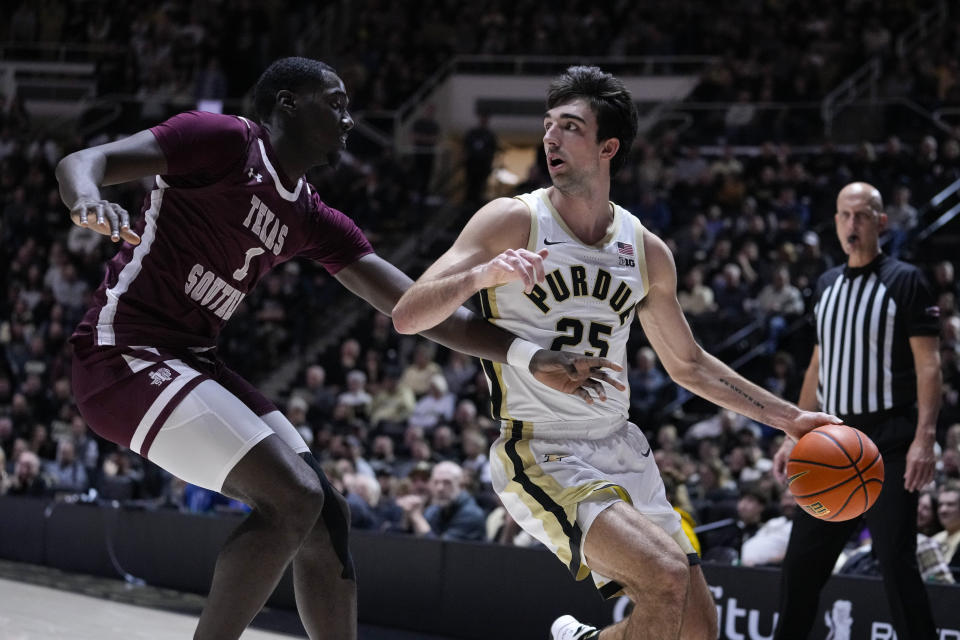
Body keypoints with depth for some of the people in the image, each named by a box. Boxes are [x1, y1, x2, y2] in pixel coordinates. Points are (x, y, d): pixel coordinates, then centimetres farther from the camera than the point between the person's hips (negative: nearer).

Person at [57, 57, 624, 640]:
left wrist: (533, 358, 5)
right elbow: (83, 162, -17)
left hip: (192, 364, 9)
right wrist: (87, 201, -42)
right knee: (293, 499, -19)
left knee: (324, 518, 7)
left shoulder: (311, 220, 14)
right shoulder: (227, 140, -9)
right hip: (126, 353, -9)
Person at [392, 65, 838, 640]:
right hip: (541, 456, -6)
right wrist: (481, 276, -31)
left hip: (620, 451, 6)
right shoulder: (514, 221, -7)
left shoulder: (646, 251, 8)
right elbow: (407, 316, -13)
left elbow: (687, 363, 20)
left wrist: (789, 418, 16)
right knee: (667, 577, -27)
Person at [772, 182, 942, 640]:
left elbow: (928, 365, -9)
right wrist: (794, 438, 17)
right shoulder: (827, 285, 15)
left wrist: (924, 438, -20)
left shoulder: (905, 281, -4)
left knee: (896, 562, -10)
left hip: (888, 439, -6)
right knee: (801, 563, 8)